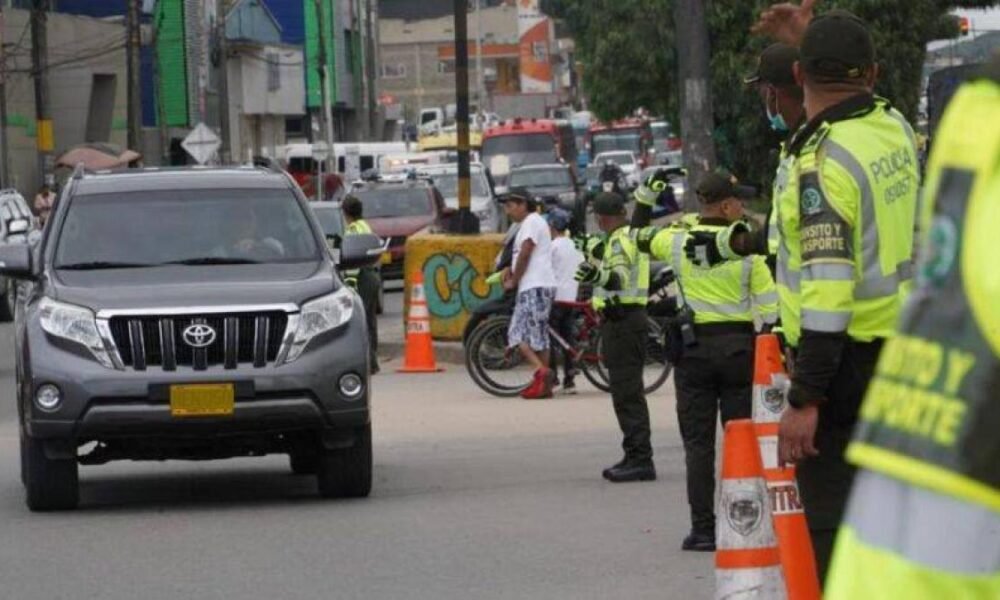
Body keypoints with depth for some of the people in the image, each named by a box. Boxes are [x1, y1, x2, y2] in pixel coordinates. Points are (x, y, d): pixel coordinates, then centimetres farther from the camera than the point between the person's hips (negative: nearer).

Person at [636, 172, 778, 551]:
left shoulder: (677, 242, -1)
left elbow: (642, 239, 22)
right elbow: (769, 306, -4)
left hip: (693, 346, 1)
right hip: (738, 345, -1)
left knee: (698, 441, 4)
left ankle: (703, 530, 1)